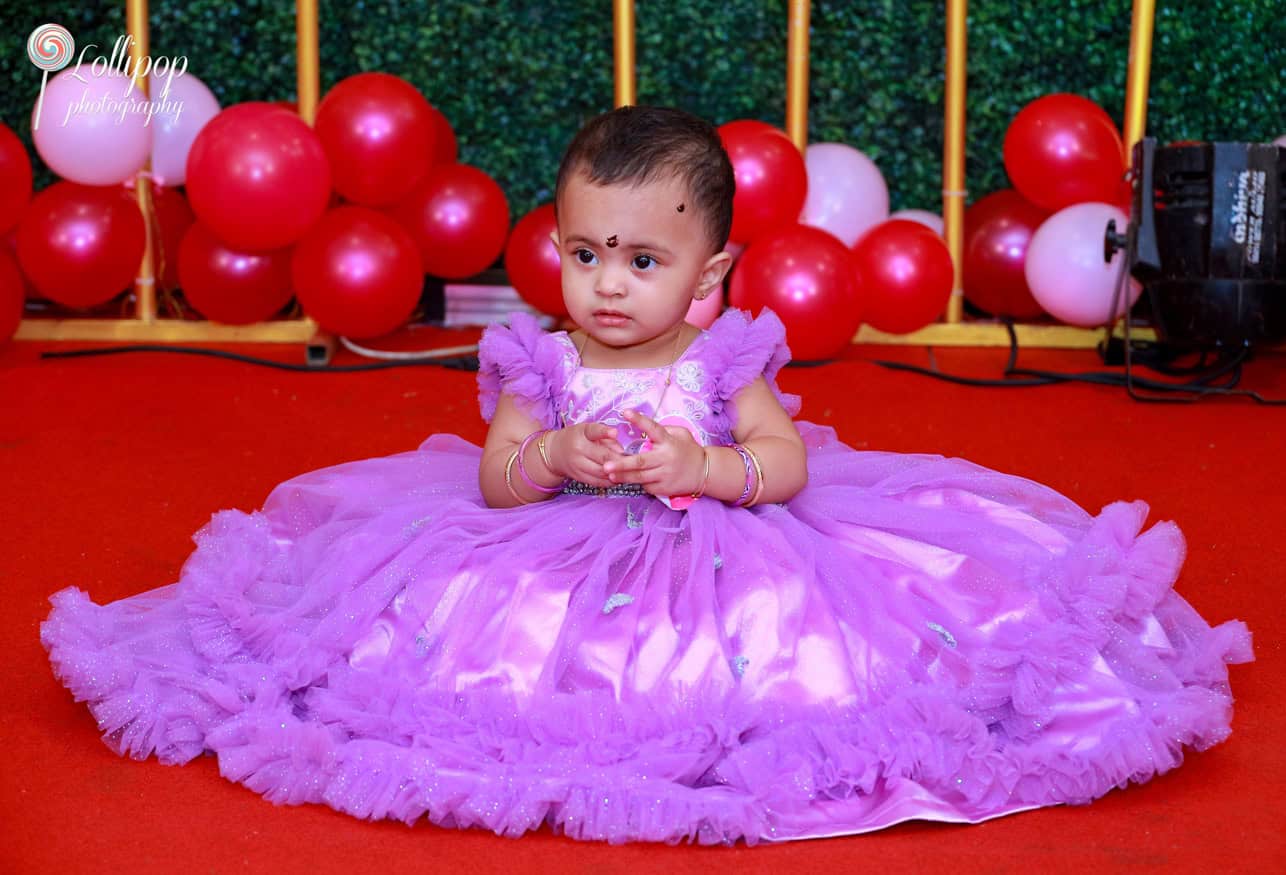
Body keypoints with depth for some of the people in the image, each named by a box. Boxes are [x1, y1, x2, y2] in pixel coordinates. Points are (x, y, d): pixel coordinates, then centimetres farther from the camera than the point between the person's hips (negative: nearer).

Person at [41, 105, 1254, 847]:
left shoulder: (727, 360, -5)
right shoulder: (539, 366, -3)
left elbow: (788, 463, -8)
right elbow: (496, 484, -5)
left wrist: (702, 467, -25)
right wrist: (556, 457, -25)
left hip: (720, 564, -1)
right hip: (561, 571, 1)